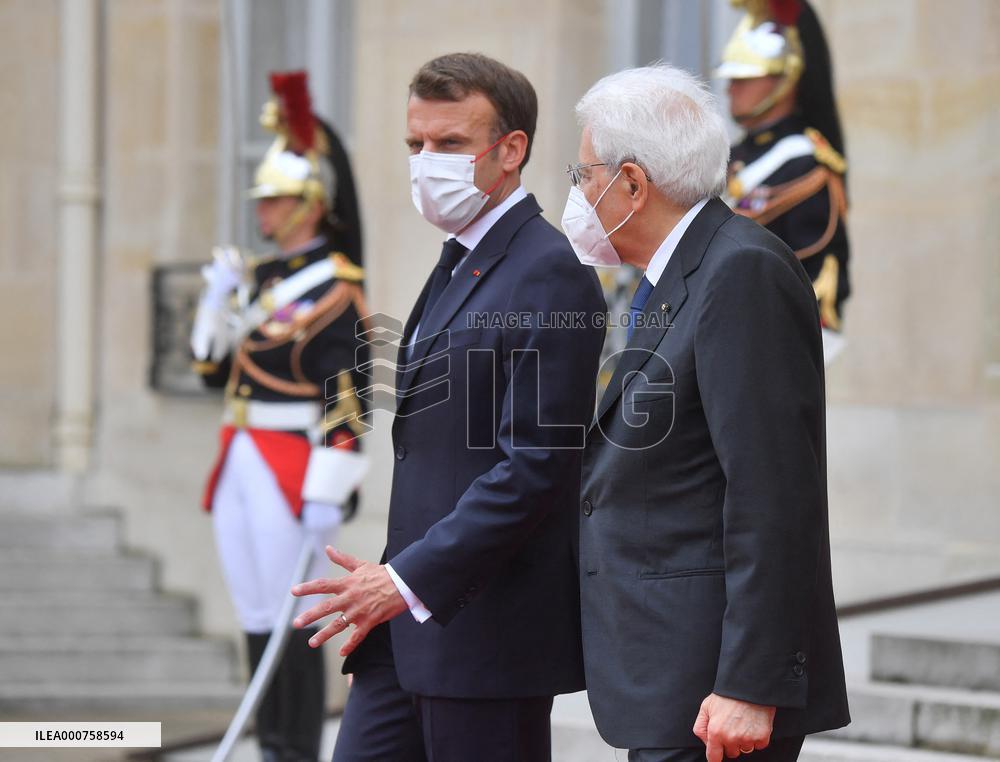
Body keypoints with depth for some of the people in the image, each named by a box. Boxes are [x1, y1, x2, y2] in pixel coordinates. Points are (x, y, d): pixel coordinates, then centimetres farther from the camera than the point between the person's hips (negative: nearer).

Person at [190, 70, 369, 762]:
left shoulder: (335, 285, -11)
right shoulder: (259, 277, 15)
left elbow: (348, 396, -16)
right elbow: (214, 367, 18)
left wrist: (328, 491, -20)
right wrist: (218, 300, 2)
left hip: (296, 467, -8)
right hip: (240, 464, 8)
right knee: (257, 622, 11)